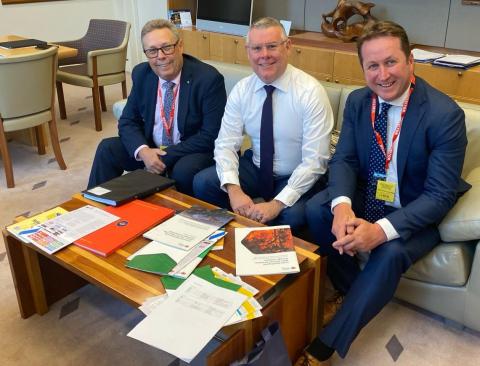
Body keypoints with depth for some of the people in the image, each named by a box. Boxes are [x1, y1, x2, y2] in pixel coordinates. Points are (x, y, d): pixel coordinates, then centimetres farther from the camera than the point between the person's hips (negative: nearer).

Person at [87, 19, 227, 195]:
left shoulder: (209, 79, -18)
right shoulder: (141, 74, -2)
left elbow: (211, 135, -19)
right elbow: (127, 121, 2)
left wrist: (165, 156, -23)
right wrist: (143, 151, -19)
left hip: (192, 153, -5)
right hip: (150, 149, 5)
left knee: (184, 170, -34)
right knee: (107, 148, -12)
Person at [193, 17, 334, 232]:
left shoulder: (310, 91, -18)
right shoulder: (241, 90, -5)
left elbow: (314, 161, -21)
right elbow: (226, 144, -7)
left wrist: (278, 203, -29)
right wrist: (233, 189, -25)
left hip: (296, 177, -4)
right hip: (255, 168, 4)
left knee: (293, 215, -34)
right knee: (202, 182, -14)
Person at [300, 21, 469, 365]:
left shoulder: (445, 114, -22)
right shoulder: (357, 101, -5)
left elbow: (440, 196, -23)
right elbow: (343, 160, -6)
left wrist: (382, 230, -38)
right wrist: (342, 206, -29)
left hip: (416, 214, -4)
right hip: (366, 198, 5)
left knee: (390, 253, -33)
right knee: (316, 210, -21)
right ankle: (352, 291, 0)